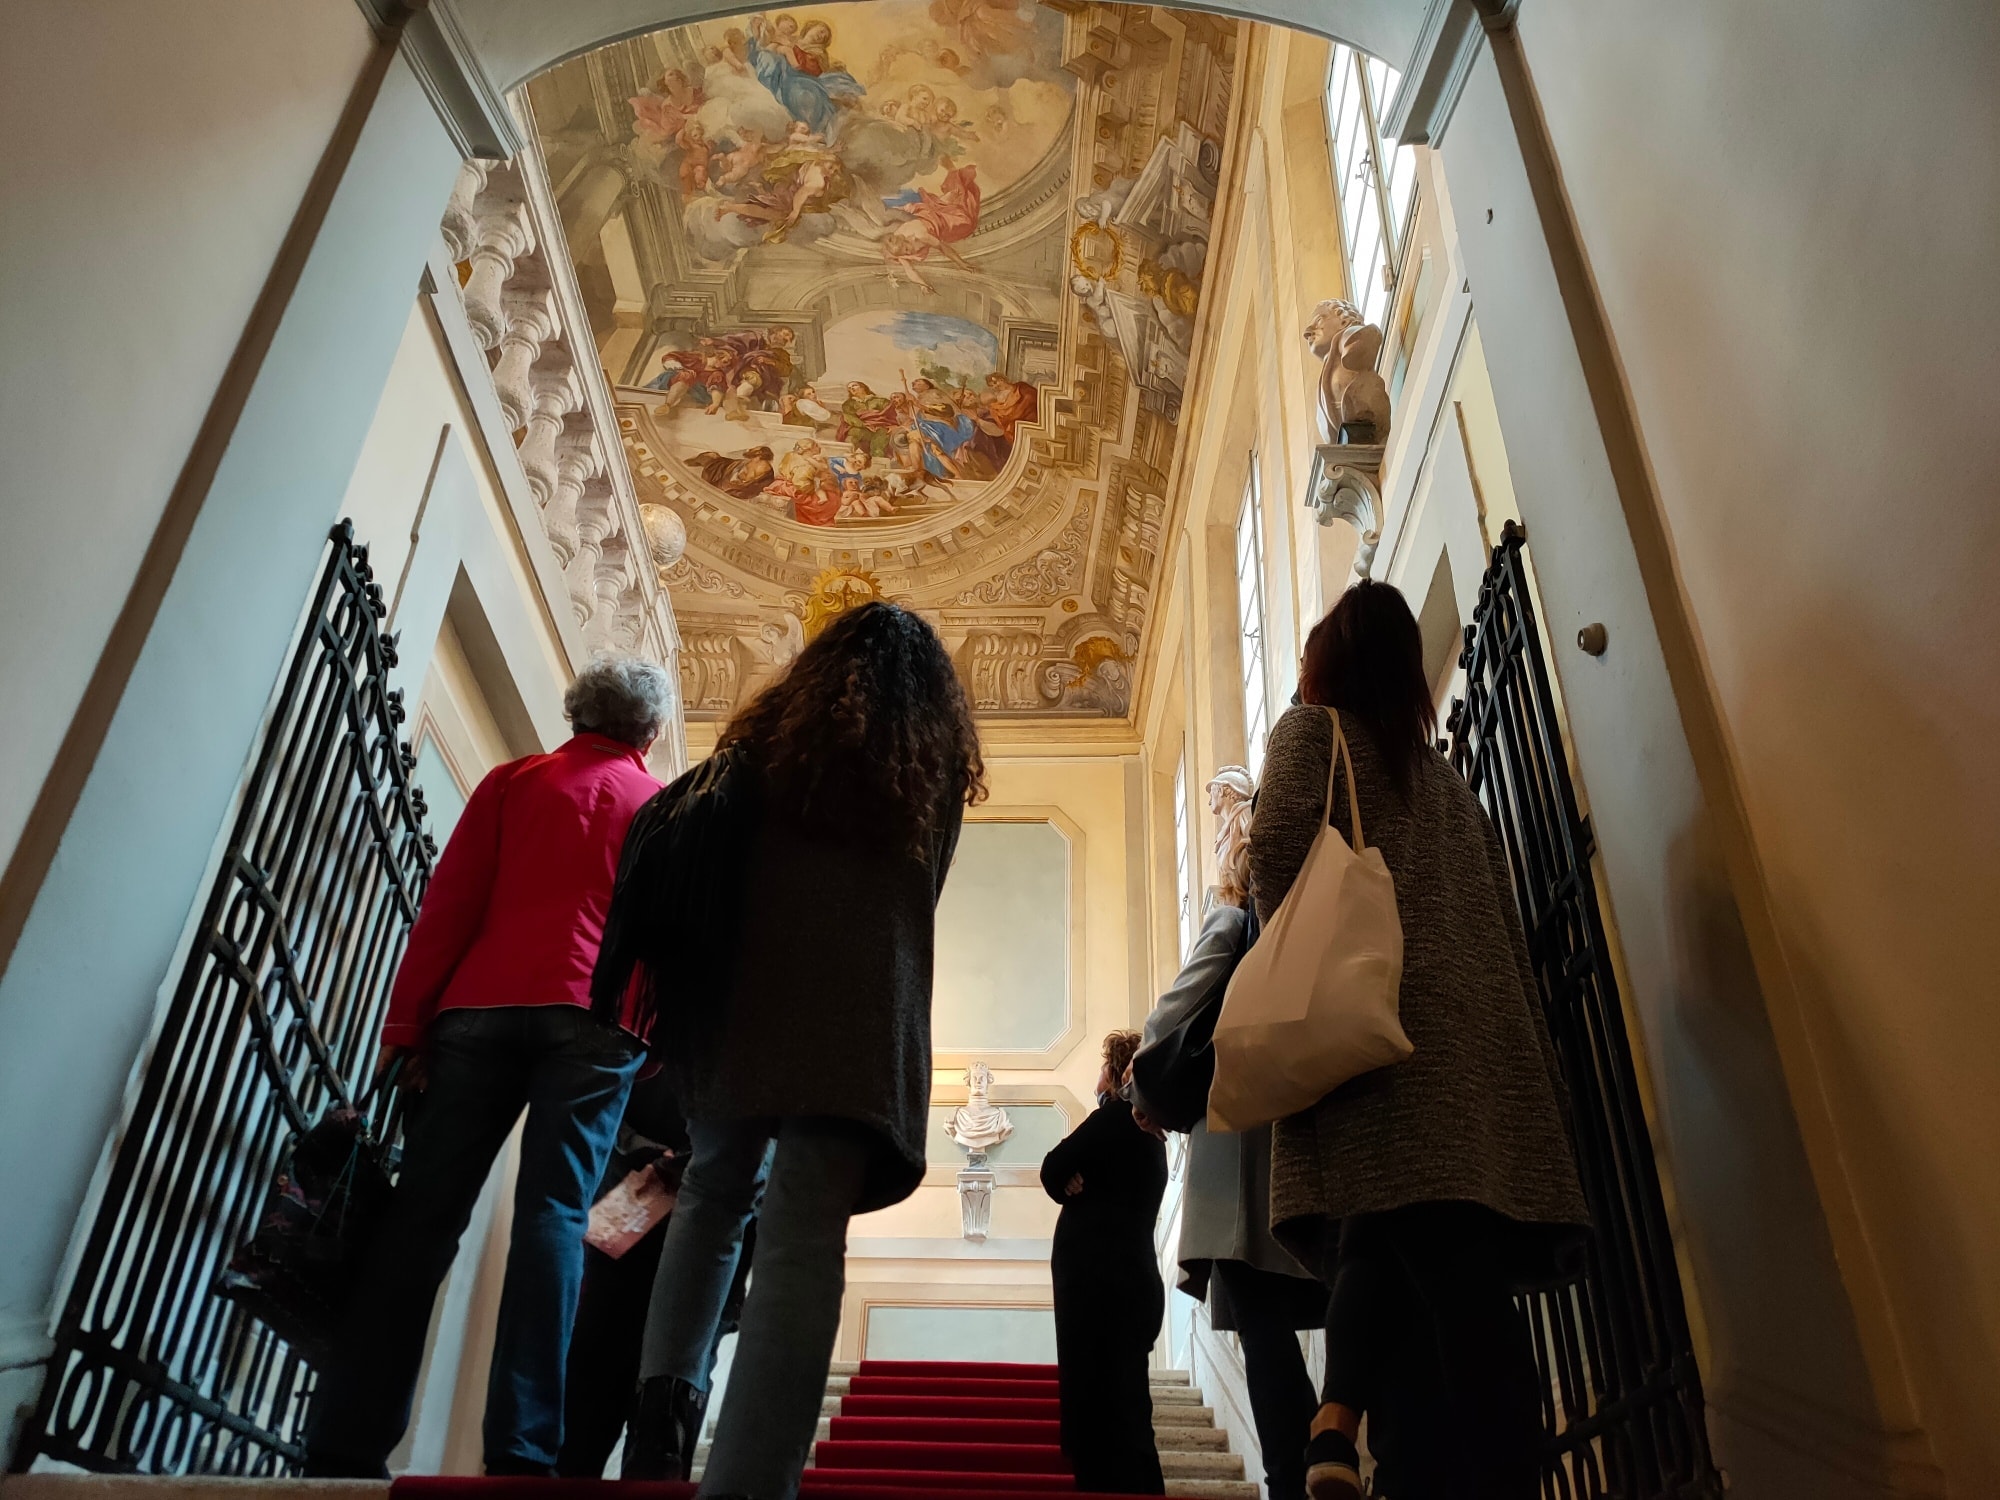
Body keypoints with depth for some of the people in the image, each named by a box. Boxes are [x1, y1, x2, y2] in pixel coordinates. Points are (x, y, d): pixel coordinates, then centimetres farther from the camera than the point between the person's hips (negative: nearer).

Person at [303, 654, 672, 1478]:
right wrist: (655, 1041, 13)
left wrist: (406, 1023, 4)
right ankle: (520, 1447, -10)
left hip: (481, 1006, 1)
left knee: (422, 1215, 2)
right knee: (553, 1216, -4)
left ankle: (346, 1443, 0)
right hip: (593, 1020, -1)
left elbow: (450, 902, 6)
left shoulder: (515, 779, 15)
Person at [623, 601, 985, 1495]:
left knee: (714, 1196, 22)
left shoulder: (768, 741, 12)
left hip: (744, 999, 2)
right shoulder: (936, 769, 12)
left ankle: (664, 1390, 5)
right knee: (803, 1243, -6)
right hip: (861, 1015, -1)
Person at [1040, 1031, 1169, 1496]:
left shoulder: (1118, 1117, -7)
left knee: (1102, 1412, -8)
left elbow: (1054, 1169, -8)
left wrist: (1071, 1188, 10)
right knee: (1118, 1410, 11)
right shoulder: (1147, 1132, 21)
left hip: (1101, 1281, -9)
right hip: (1128, 1279, 9)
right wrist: (1076, 1185, 0)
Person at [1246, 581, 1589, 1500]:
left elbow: (1276, 840, -9)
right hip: (1482, 1032, 5)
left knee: (1375, 1245, -10)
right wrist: (1543, 1077, 20)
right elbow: (1504, 929, 21)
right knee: (1468, 1280, 1)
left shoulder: (1312, 727, 11)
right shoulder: (1447, 777, 27)